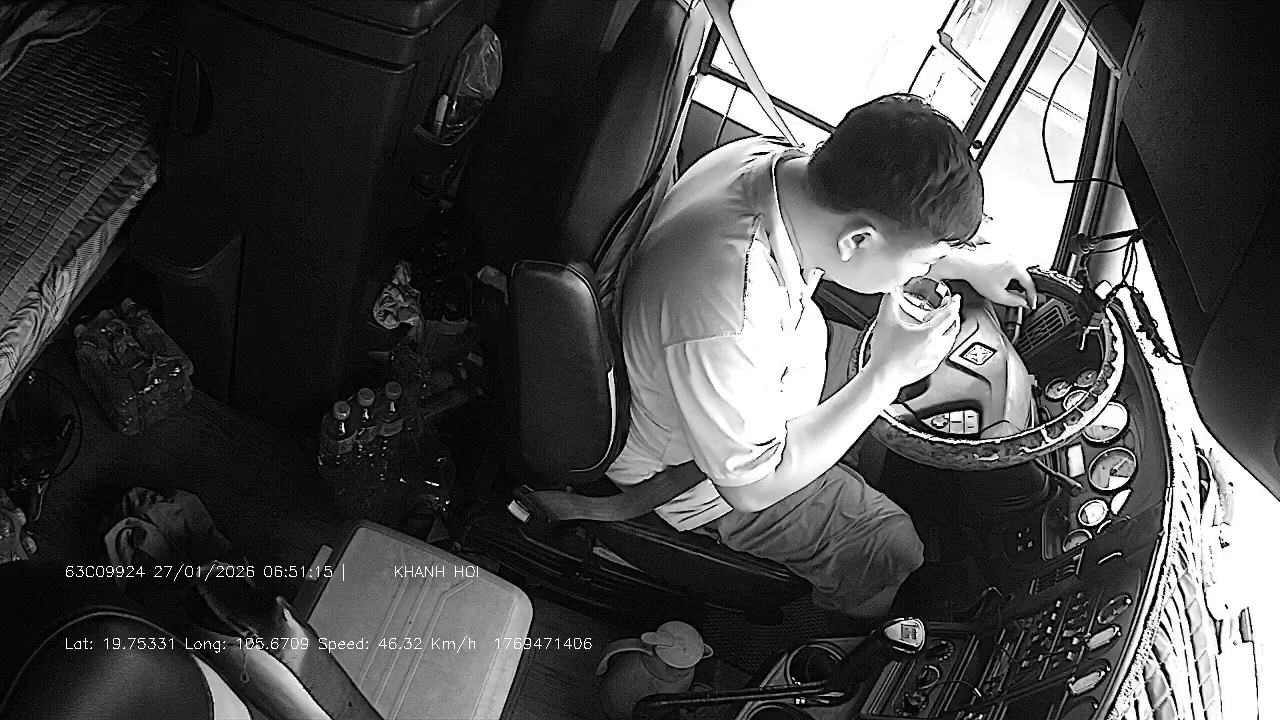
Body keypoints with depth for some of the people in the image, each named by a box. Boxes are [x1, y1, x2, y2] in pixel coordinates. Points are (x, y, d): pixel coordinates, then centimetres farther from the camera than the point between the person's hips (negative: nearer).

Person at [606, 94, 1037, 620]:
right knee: (891, 548, 2)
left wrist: (963, 263, 3)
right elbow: (752, 486, -30)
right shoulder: (725, 317, -47)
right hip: (708, 487, -8)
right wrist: (887, 374, -29)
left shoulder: (768, 160, -21)